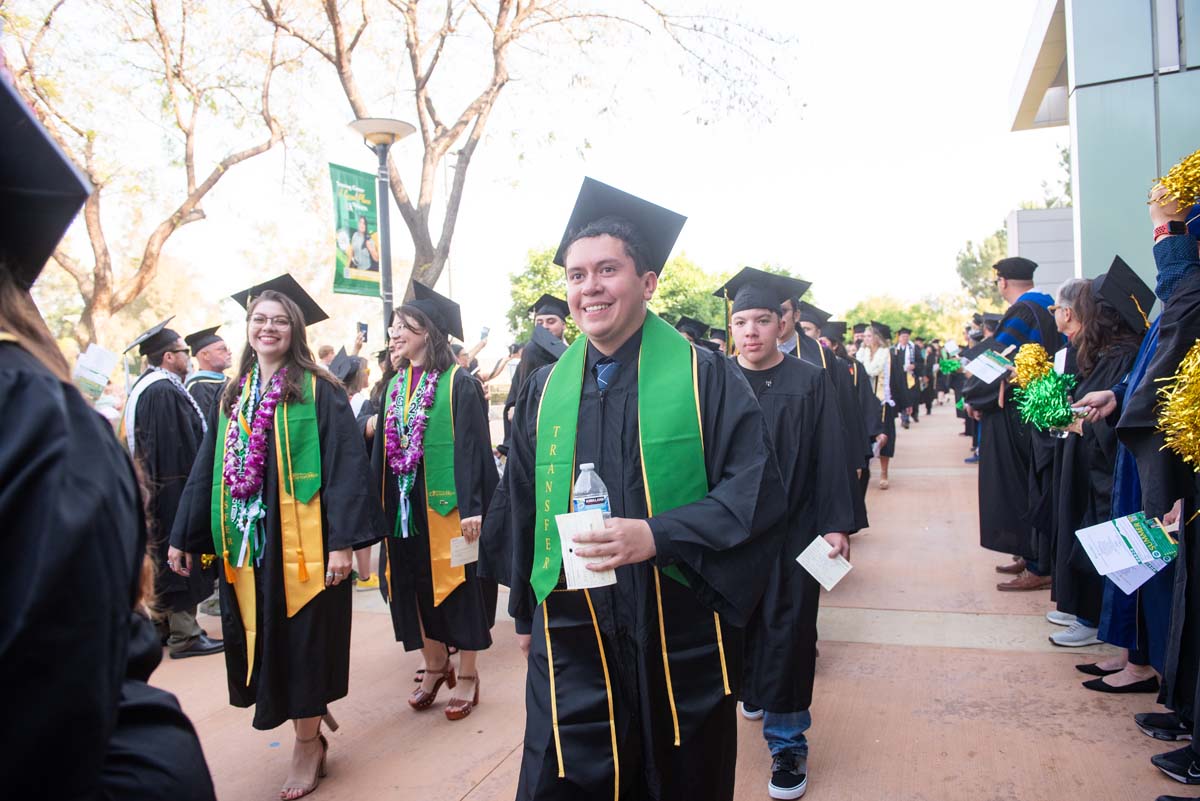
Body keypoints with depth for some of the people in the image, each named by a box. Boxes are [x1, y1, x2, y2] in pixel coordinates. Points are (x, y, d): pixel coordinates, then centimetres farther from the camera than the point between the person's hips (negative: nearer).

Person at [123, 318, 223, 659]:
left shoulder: (144, 387, 13)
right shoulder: (164, 391, -20)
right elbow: (178, 447, -23)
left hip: (156, 487, 11)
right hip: (175, 488, -11)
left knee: (166, 560, 18)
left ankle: (167, 623, 28)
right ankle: (184, 634, 3)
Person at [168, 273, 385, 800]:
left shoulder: (317, 391, -7)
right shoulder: (233, 396, 12)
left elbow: (345, 464, -13)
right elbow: (208, 469, 15)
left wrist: (343, 540, -19)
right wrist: (185, 536, 13)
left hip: (301, 539, -6)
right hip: (245, 542, 6)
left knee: (300, 636, 2)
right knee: (263, 639, 11)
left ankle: (308, 745, 19)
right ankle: (311, 716, 31)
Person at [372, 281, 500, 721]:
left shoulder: (458, 383, -10)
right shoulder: (395, 386, 11)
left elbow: (472, 448, -15)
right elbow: (383, 448, 14)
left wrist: (472, 507, -21)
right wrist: (378, 504, 9)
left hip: (445, 503, -6)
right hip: (405, 505, 7)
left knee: (455, 585, 3)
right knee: (417, 585, 13)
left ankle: (467, 675, 17)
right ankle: (435, 665, 29)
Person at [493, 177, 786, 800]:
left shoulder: (707, 378, -5)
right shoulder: (544, 391, 5)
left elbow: (756, 491, -11)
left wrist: (659, 535, -24)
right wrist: (524, 612, 17)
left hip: (684, 640, -2)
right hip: (571, 641, 2)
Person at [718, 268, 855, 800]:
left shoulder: (810, 383, -3)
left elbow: (829, 459, -3)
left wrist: (836, 525, -8)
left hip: (792, 530, -2)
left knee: (787, 631, 1)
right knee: (738, 623, 12)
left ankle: (787, 742, 13)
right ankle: (752, 691, 41)